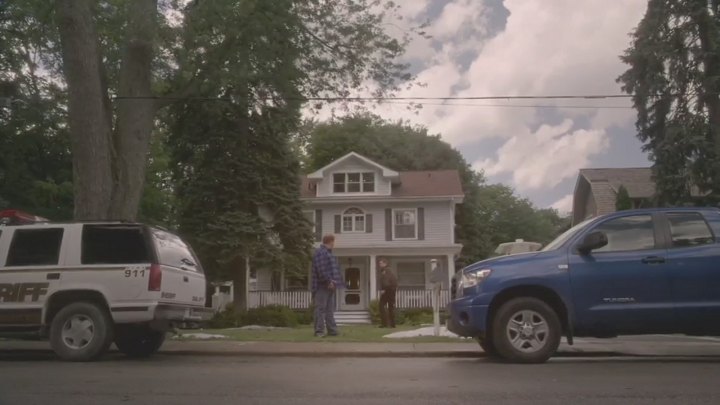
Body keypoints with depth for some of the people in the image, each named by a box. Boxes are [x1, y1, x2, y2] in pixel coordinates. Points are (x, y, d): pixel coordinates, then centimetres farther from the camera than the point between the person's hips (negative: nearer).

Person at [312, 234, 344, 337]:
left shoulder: (329, 253, 22)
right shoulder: (320, 252, -9)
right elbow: (321, 269, -19)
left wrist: (334, 281, 13)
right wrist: (328, 281, -21)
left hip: (330, 286, 10)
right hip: (322, 286, -10)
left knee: (330, 309, 11)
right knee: (321, 308, -8)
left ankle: (332, 330, 15)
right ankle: (319, 331, -8)